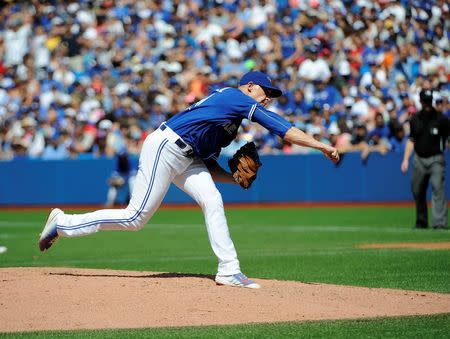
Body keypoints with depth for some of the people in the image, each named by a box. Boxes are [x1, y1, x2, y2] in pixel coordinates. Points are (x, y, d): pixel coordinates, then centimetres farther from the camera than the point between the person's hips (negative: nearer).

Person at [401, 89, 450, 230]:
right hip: (419, 159, 4)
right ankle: (421, 222, 21)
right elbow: (411, 140, 13)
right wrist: (405, 159, 6)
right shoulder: (415, 119, 8)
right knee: (417, 191, 7)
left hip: (436, 159, -4)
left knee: (438, 188, -15)